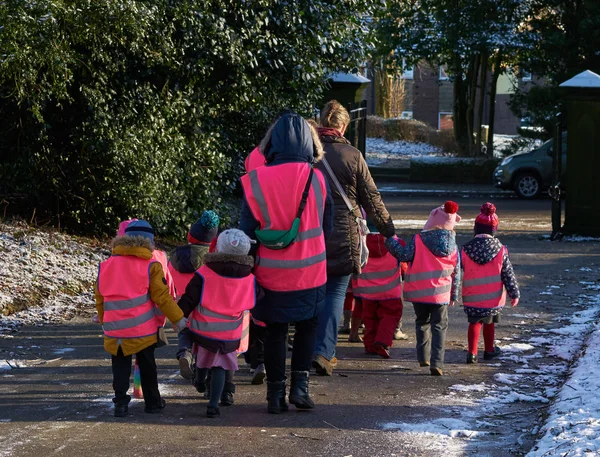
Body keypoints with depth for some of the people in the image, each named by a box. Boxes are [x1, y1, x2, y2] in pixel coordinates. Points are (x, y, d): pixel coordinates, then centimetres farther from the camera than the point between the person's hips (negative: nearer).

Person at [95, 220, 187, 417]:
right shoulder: (150, 266, -7)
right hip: (143, 328, -2)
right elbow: (161, 297, -8)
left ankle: (120, 402, -1)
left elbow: (99, 298, 12)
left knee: (120, 367, 10)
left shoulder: (107, 265, 5)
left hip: (114, 330, 2)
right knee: (147, 366, 12)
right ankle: (153, 402, 21)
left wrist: (103, 320, 25)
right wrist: (178, 318, 2)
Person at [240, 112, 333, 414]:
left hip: (271, 274, 0)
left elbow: (247, 232, -4)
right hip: (310, 272, 0)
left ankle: (275, 394, 14)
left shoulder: (256, 182, -9)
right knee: (307, 327, 17)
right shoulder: (316, 179, -8)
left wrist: (248, 267, 6)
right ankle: (300, 385, 7)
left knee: (275, 332, 12)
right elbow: (326, 228, 4)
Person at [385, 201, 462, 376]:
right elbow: (456, 271, 8)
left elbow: (404, 255, -12)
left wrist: (390, 240, -1)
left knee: (422, 323, 21)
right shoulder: (452, 245, 2)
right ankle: (437, 363, -9)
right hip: (441, 294, 1)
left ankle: (423, 356, 22)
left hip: (419, 292, -1)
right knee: (439, 327, 4)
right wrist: (454, 294, 18)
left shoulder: (419, 240, -11)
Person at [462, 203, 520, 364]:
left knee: (475, 322, 12)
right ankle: (489, 350, 33)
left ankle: (472, 352, -2)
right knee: (489, 322, 19)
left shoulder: (465, 250, -9)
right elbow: (508, 273, -5)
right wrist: (514, 293, 1)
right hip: (493, 296, 0)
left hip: (472, 297, 0)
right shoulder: (500, 249, -9)